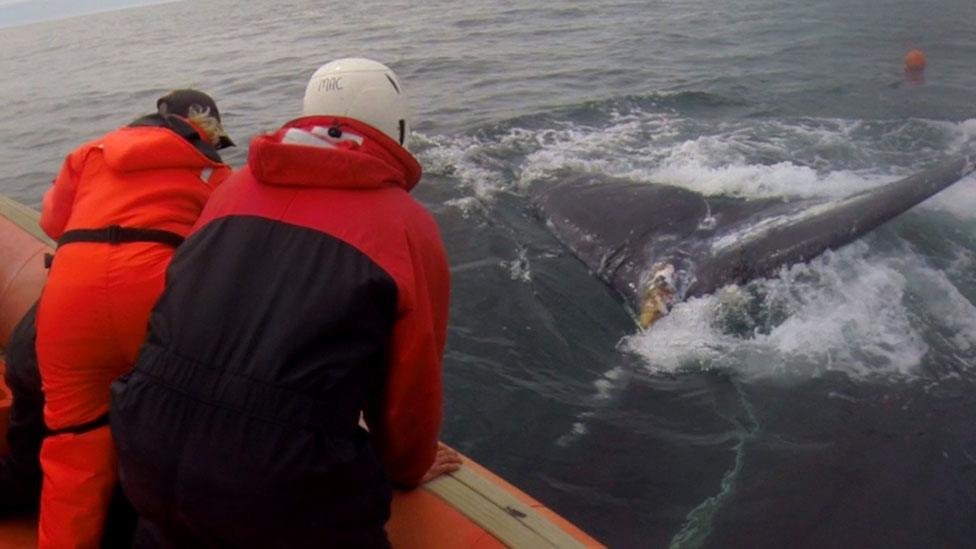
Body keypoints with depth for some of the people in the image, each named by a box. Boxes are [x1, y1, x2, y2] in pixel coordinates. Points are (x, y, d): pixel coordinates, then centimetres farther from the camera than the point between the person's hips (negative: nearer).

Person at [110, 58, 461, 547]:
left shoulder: (236, 186, 12)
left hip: (151, 445, 5)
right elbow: (411, 383, 3)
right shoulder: (409, 226, -3)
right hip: (286, 480, -4)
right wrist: (408, 465, 23)